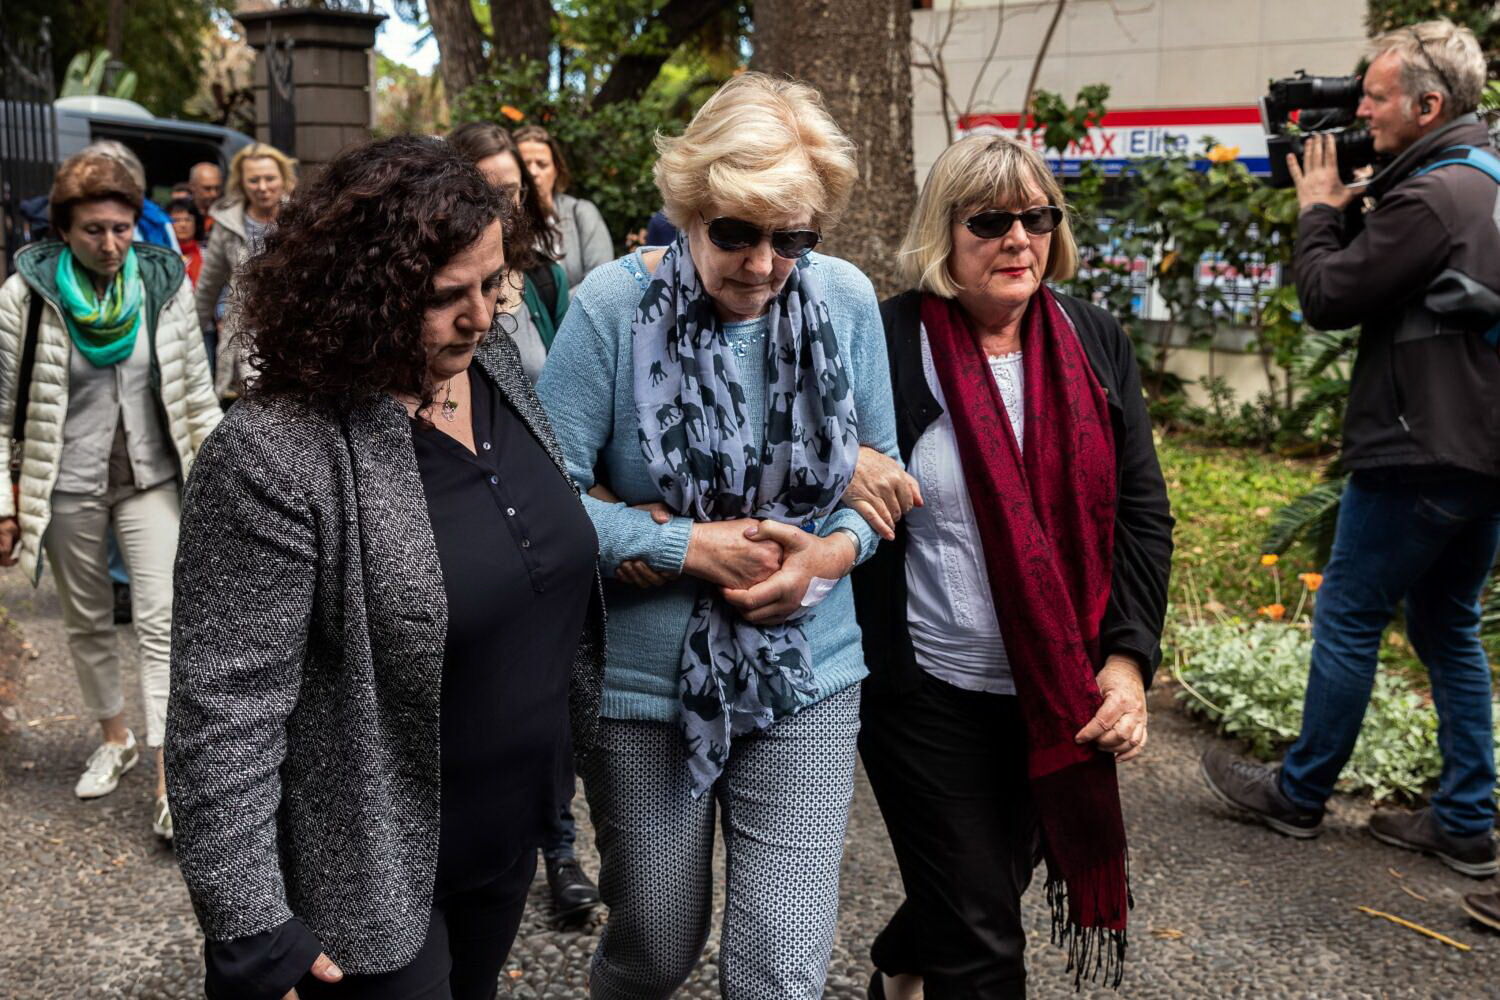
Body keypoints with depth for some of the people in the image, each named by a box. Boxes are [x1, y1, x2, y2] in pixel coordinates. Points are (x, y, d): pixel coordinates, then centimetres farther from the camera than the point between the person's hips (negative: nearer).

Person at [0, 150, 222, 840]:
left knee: (162, 622, -6)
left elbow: (197, 391, 3)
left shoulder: (164, 282, -4)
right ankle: (114, 739, 36)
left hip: (150, 477, 0)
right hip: (68, 485, 0)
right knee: (87, 622, 15)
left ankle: (168, 779, -3)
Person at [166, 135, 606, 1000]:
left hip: (513, 827, 7)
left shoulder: (499, 369, -2)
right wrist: (250, 931, -20)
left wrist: (581, 716, 15)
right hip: (371, 872, -6)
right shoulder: (277, 455, -25)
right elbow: (226, 711, -22)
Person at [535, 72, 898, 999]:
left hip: (809, 680, 2)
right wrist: (692, 547, -19)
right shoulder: (614, 304, -13)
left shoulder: (849, 300, -4)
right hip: (644, 686, -2)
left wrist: (836, 549, -13)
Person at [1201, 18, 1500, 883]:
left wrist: (1321, 210, 0)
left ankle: (1298, 796, 18)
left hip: (1420, 456, -9)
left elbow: (1328, 298, -14)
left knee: (1347, 620, 4)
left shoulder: (1431, 197, -19)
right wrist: (1352, 210, 7)